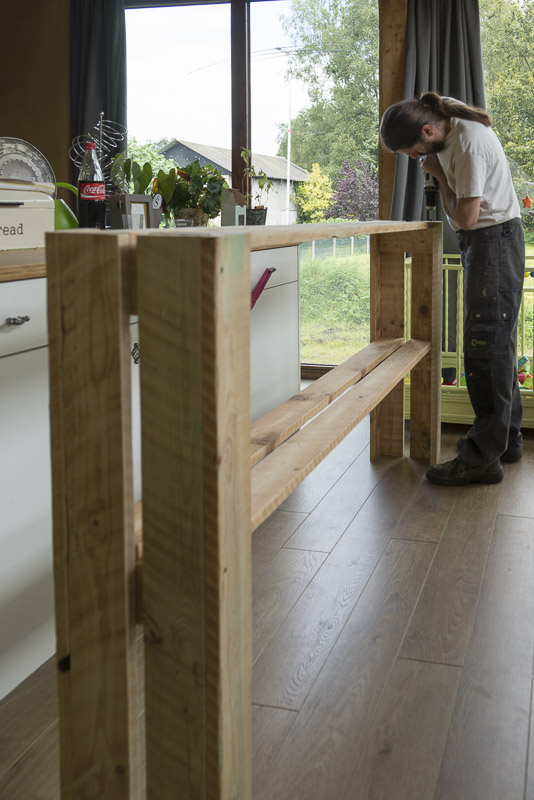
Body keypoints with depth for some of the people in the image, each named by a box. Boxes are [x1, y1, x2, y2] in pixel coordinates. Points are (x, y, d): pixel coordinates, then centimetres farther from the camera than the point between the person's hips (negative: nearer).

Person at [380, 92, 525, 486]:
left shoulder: (468, 144, -23)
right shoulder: (452, 122, 6)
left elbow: (466, 216, -22)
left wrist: (439, 174, -11)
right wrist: (439, 169, 3)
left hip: (494, 239, -10)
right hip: (484, 241, 10)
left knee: (485, 344, -11)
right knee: (498, 343, 13)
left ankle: (484, 456, -9)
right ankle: (509, 437, 23)